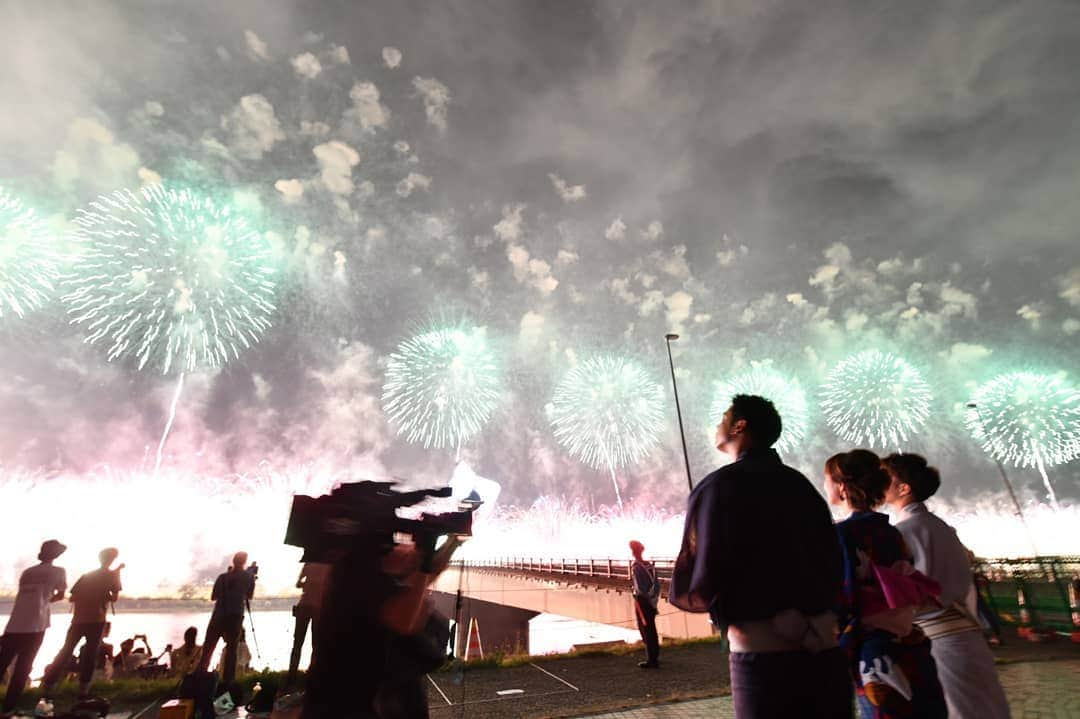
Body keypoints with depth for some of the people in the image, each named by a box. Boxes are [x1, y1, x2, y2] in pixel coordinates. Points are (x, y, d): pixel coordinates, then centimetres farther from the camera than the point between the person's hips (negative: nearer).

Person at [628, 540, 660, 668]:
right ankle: (655, 657, 28)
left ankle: (651, 660, 4)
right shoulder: (649, 565, 6)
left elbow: (639, 587, -19)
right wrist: (654, 598, 10)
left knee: (645, 630, 0)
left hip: (642, 600, -7)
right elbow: (657, 583, 7)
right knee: (652, 630, 18)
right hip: (651, 600, 7)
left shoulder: (636, 567, -15)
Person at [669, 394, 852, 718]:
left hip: (763, 648, -6)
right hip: (824, 643, 6)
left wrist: (681, 594, 7)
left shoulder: (719, 485, -11)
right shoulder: (801, 484, 9)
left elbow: (699, 588, -15)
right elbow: (833, 564, 15)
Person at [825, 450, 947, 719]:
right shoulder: (891, 532, 7)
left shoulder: (841, 534, -16)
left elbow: (843, 600, -16)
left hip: (875, 656, -7)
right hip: (912, 649, 7)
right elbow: (913, 594, 13)